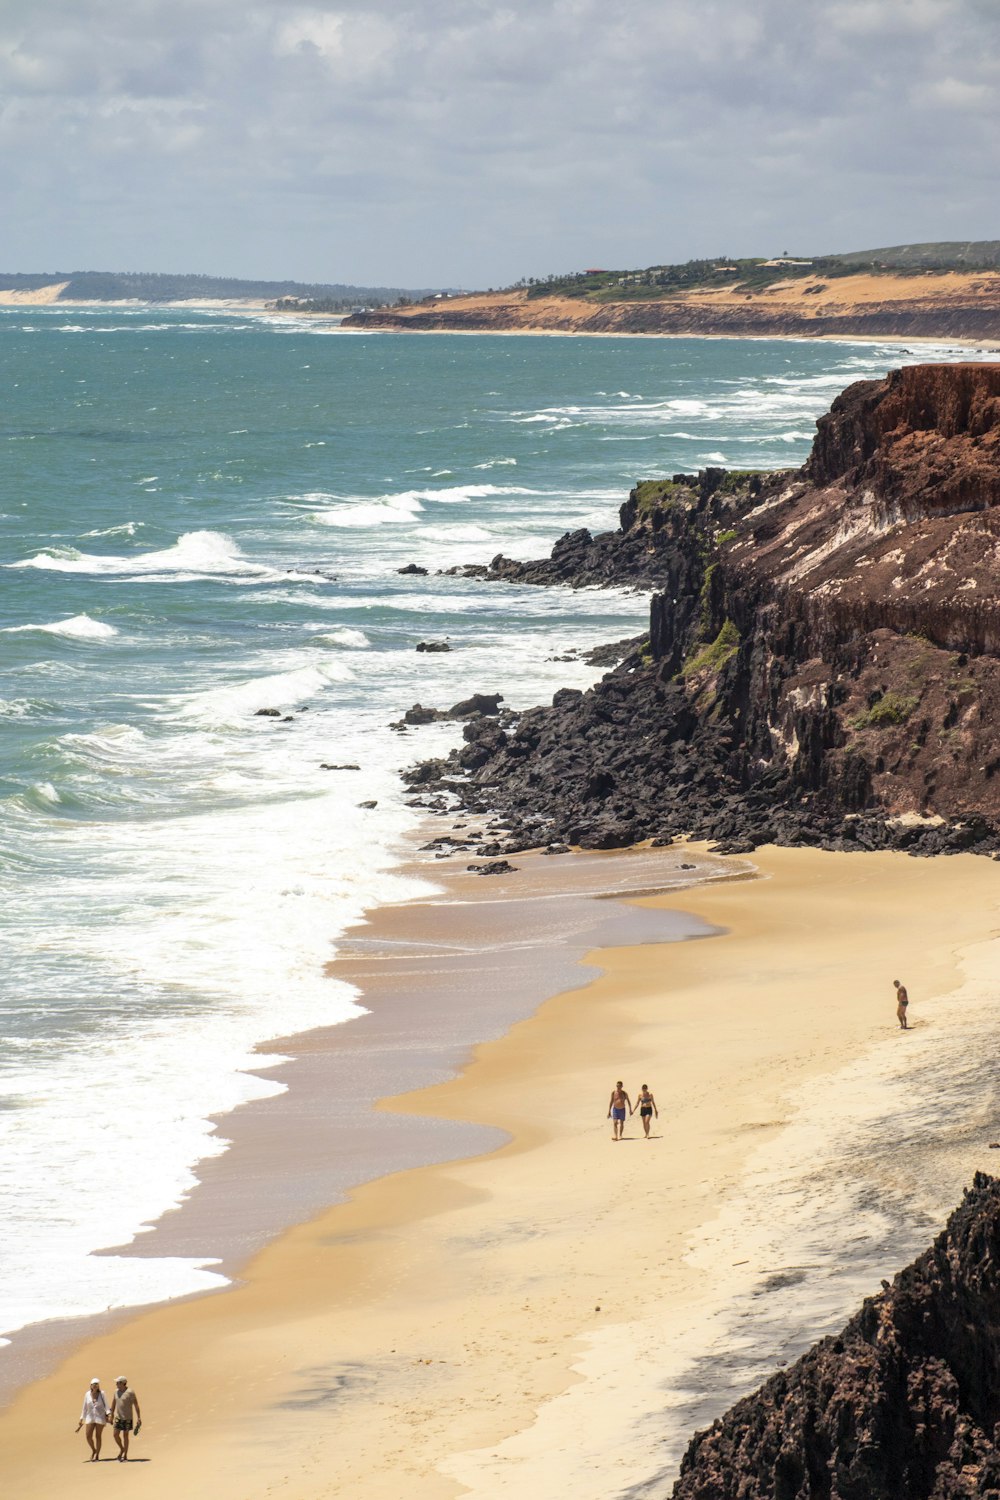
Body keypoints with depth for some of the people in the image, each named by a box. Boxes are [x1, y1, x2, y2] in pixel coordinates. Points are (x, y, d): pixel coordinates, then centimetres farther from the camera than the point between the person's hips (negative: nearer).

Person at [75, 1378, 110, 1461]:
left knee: (98, 1436, 0)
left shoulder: (102, 1394, -4)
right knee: (88, 1436, -5)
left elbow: (106, 1405, -2)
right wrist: (81, 1419, 9)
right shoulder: (87, 1394, 3)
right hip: (90, 1418, 3)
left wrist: (107, 1415, -19)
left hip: (100, 1417, -3)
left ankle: (97, 1455, 10)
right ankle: (93, 1450, 22)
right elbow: (85, 1408, 10)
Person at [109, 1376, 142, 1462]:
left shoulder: (130, 1392, -15)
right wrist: (112, 1415, 19)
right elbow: (114, 1403, 16)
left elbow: (136, 1405, -13)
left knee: (125, 1436, 1)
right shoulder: (117, 1391, 4)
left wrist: (139, 1418, -15)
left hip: (127, 1417, -5)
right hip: (118, 1417, 5)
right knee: (115, 1434, -2)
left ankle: (125, 1456, 9)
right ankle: (121, 1449, 24)